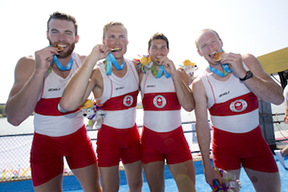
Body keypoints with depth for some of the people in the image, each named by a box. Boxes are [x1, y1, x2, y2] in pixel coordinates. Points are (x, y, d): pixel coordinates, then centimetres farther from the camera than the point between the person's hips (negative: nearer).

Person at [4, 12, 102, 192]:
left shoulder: (84, 62, -9)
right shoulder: (28, 64, -15)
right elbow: (14, 118, -26)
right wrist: (39, 72, -33)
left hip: (78, 137, 2)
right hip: (46, 142, -1)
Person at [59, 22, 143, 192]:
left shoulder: (136, 66, -3)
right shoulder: (97, 73, -18)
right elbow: (67, 104, -38)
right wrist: (92, 58, -36)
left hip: (132, 133, 4)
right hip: (108, 135, -4)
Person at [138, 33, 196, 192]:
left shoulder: (179, 74, 2)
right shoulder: (141, 75, 4)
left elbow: (189, 106, -14)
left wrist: (174, 74, -18)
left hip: (175, 137, 0)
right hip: (150, 138, 1)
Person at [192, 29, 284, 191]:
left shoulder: (247, 61, -6)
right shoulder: (200, 84, -13)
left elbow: (278, 98, -13)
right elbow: (202, 124, -13)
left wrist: (243, 73, -25)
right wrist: (207, 167, -14)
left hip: (255, 140, 3)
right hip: (224, 144, -2)